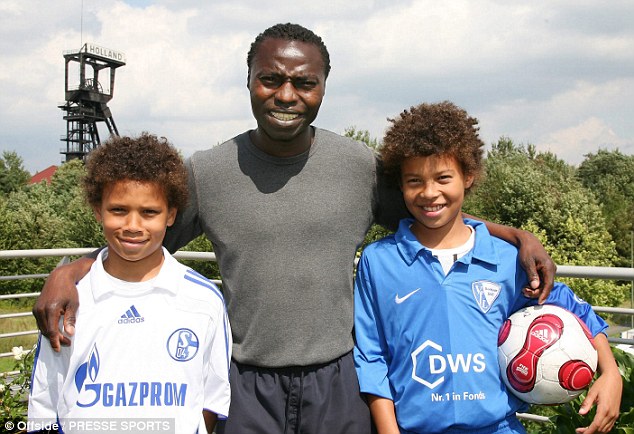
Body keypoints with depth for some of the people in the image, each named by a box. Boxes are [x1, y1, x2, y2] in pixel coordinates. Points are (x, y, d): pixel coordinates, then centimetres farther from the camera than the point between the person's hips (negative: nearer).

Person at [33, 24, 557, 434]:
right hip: (247, 384, 0)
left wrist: (516, 235, -2)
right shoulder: (205, 173, -5)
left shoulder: (361, 166, -4)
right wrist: (67, 272, -15)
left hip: (337, 380, 0)